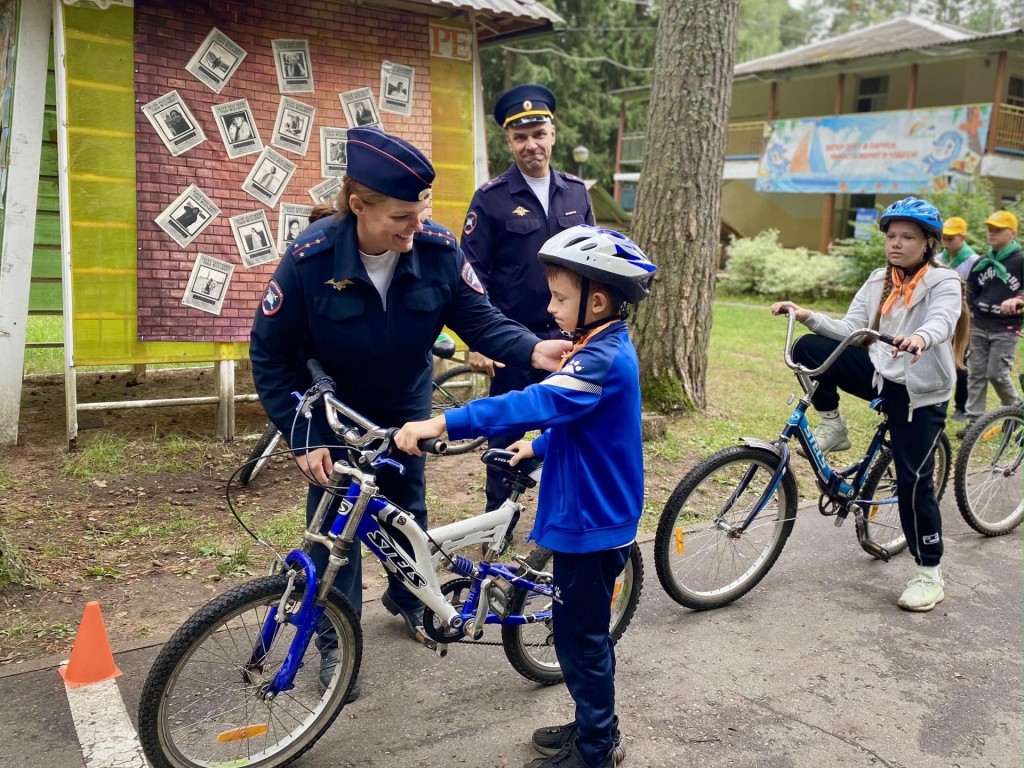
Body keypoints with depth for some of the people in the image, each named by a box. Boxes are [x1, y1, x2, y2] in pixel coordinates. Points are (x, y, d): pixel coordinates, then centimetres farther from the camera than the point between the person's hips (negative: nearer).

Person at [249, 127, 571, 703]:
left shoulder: (438, 250, -24)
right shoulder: (311, 259, -29)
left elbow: (479, 318, -15)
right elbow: (271, 354, -19)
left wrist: (531, 349, -35)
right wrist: (304, 438, -23)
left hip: (406, 406, 3)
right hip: (334, 412, -2)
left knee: (408, 508, 17)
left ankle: (408, 598, 45)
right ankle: (337, 640, 21)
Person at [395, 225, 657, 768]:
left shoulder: (604, 359, -25)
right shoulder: (606, 349, 8)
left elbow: (536, 402, -38)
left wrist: (441, 424, -42)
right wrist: (539, 445, 30)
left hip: (590, 524, -10)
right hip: (588, 515, 10)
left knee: (582, 639, 5)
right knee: (582, 633, 22)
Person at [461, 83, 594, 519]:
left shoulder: (575, 192, 6)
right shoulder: (492, 198, -6)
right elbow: (473, 273, -8)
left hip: (567, 335, 3)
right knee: (506, 432, 9)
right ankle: (497, 517, 25)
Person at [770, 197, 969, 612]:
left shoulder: (943, 283, -10)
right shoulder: (878, 281, 6)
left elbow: (941, 322, -32)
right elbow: (850, 330, -1)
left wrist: (919, 338, -56)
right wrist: (808, 316, -17)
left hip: (921, 392, -5)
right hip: (880, 374, 5)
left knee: (914, 480, -7)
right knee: (808, 349, -16)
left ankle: (929, 574, 9)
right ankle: (832, 426, 3)